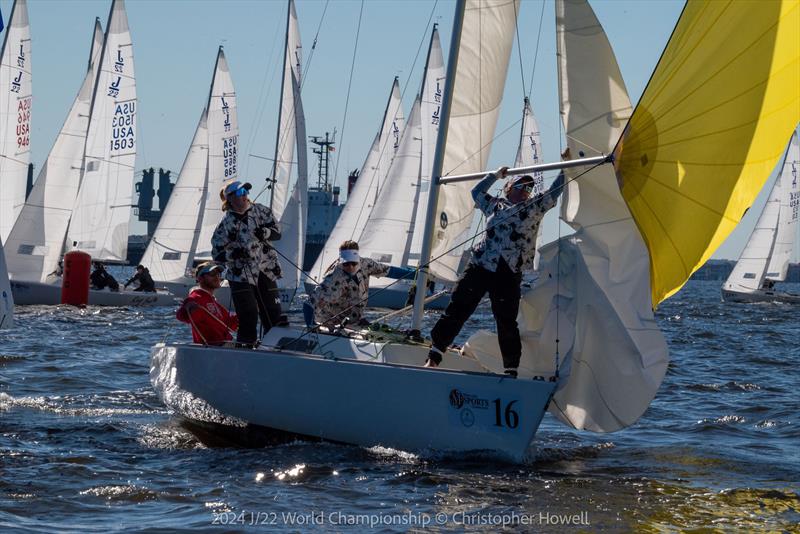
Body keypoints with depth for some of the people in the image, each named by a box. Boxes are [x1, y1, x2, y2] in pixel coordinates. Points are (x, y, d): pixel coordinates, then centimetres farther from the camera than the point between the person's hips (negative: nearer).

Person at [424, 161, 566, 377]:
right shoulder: (494, 205, 19)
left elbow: (555, 192, 12)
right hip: (480, 266, 1)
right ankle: (433, 357, -4)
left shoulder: (535, 207, 14)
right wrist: (496, 174, 33)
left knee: (507, 323, -2)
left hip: (508, 274, -1)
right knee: (456, 311, -4)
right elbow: (477, 191, 33)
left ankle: (511, 370, 6)